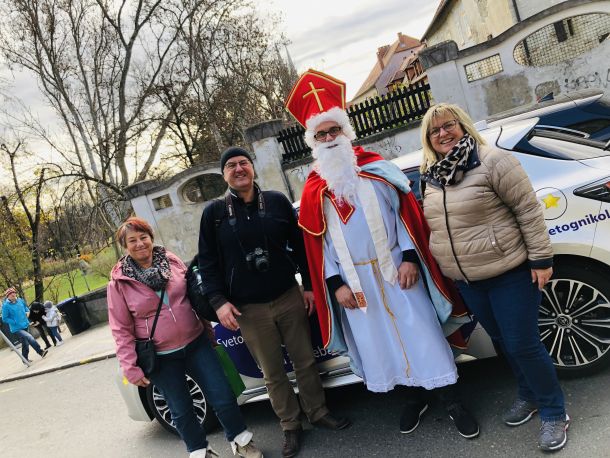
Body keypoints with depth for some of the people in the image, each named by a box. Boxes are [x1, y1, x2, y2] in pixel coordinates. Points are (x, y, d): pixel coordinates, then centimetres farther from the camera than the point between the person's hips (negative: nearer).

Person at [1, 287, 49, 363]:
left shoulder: (20, 300, 2)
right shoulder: (6, 305, -14)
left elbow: (26, 308, 23)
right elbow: (4, 319, -10)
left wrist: (27, 312, 3)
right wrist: (15, 322, -16)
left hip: (25, 326, 7)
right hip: (16, 329, -7)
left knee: (25, 344, 17)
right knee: (30, 338, -24)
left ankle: (25, 359, 33)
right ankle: (40, 352, -15)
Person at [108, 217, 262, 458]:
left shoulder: (172, 261, 0)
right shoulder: (119, 283, -8)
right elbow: (121, 330, -5)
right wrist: (131, 368, -8)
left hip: (196, 343, 2)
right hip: (161, 358, -2)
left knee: (223, 396, 4)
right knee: (181, 411, 11)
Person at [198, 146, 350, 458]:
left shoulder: (277, 201, 2)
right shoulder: (214, 212, 0)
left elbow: (299, 245, 6)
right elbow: (207, 261, 1)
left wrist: (309, 285, 3)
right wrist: (218, 301, -8)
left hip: (290, 298, 1)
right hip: (249, 310, -1)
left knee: (305, 362, 12)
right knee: (273, 374, 9)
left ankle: (318, 413, 32)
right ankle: (290, 427, 27)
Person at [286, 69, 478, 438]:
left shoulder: (376, 167, 0)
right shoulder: (313, 190, 4)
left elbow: (406, 212, -3)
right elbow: (319, 242, 2)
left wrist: (410, 257, -12)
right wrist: (336, 283, -5)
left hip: (395, 270, -2)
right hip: (355, 281, 2)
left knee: (421, 333, 4)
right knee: (383, 341, 12)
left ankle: (453, 401, 21)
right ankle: (416, 398, 32)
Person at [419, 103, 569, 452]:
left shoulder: (492, 161, -15)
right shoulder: (431, 176, 6)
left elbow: (529, 210, -15)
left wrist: (540, 259, -16)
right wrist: (451, 266, 18)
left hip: (510, 272, -6)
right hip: (467, 280, 6)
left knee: (523, 344, -1)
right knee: (504, 341, 19)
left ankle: (554, 413, 21)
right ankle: (529, 395, 40)